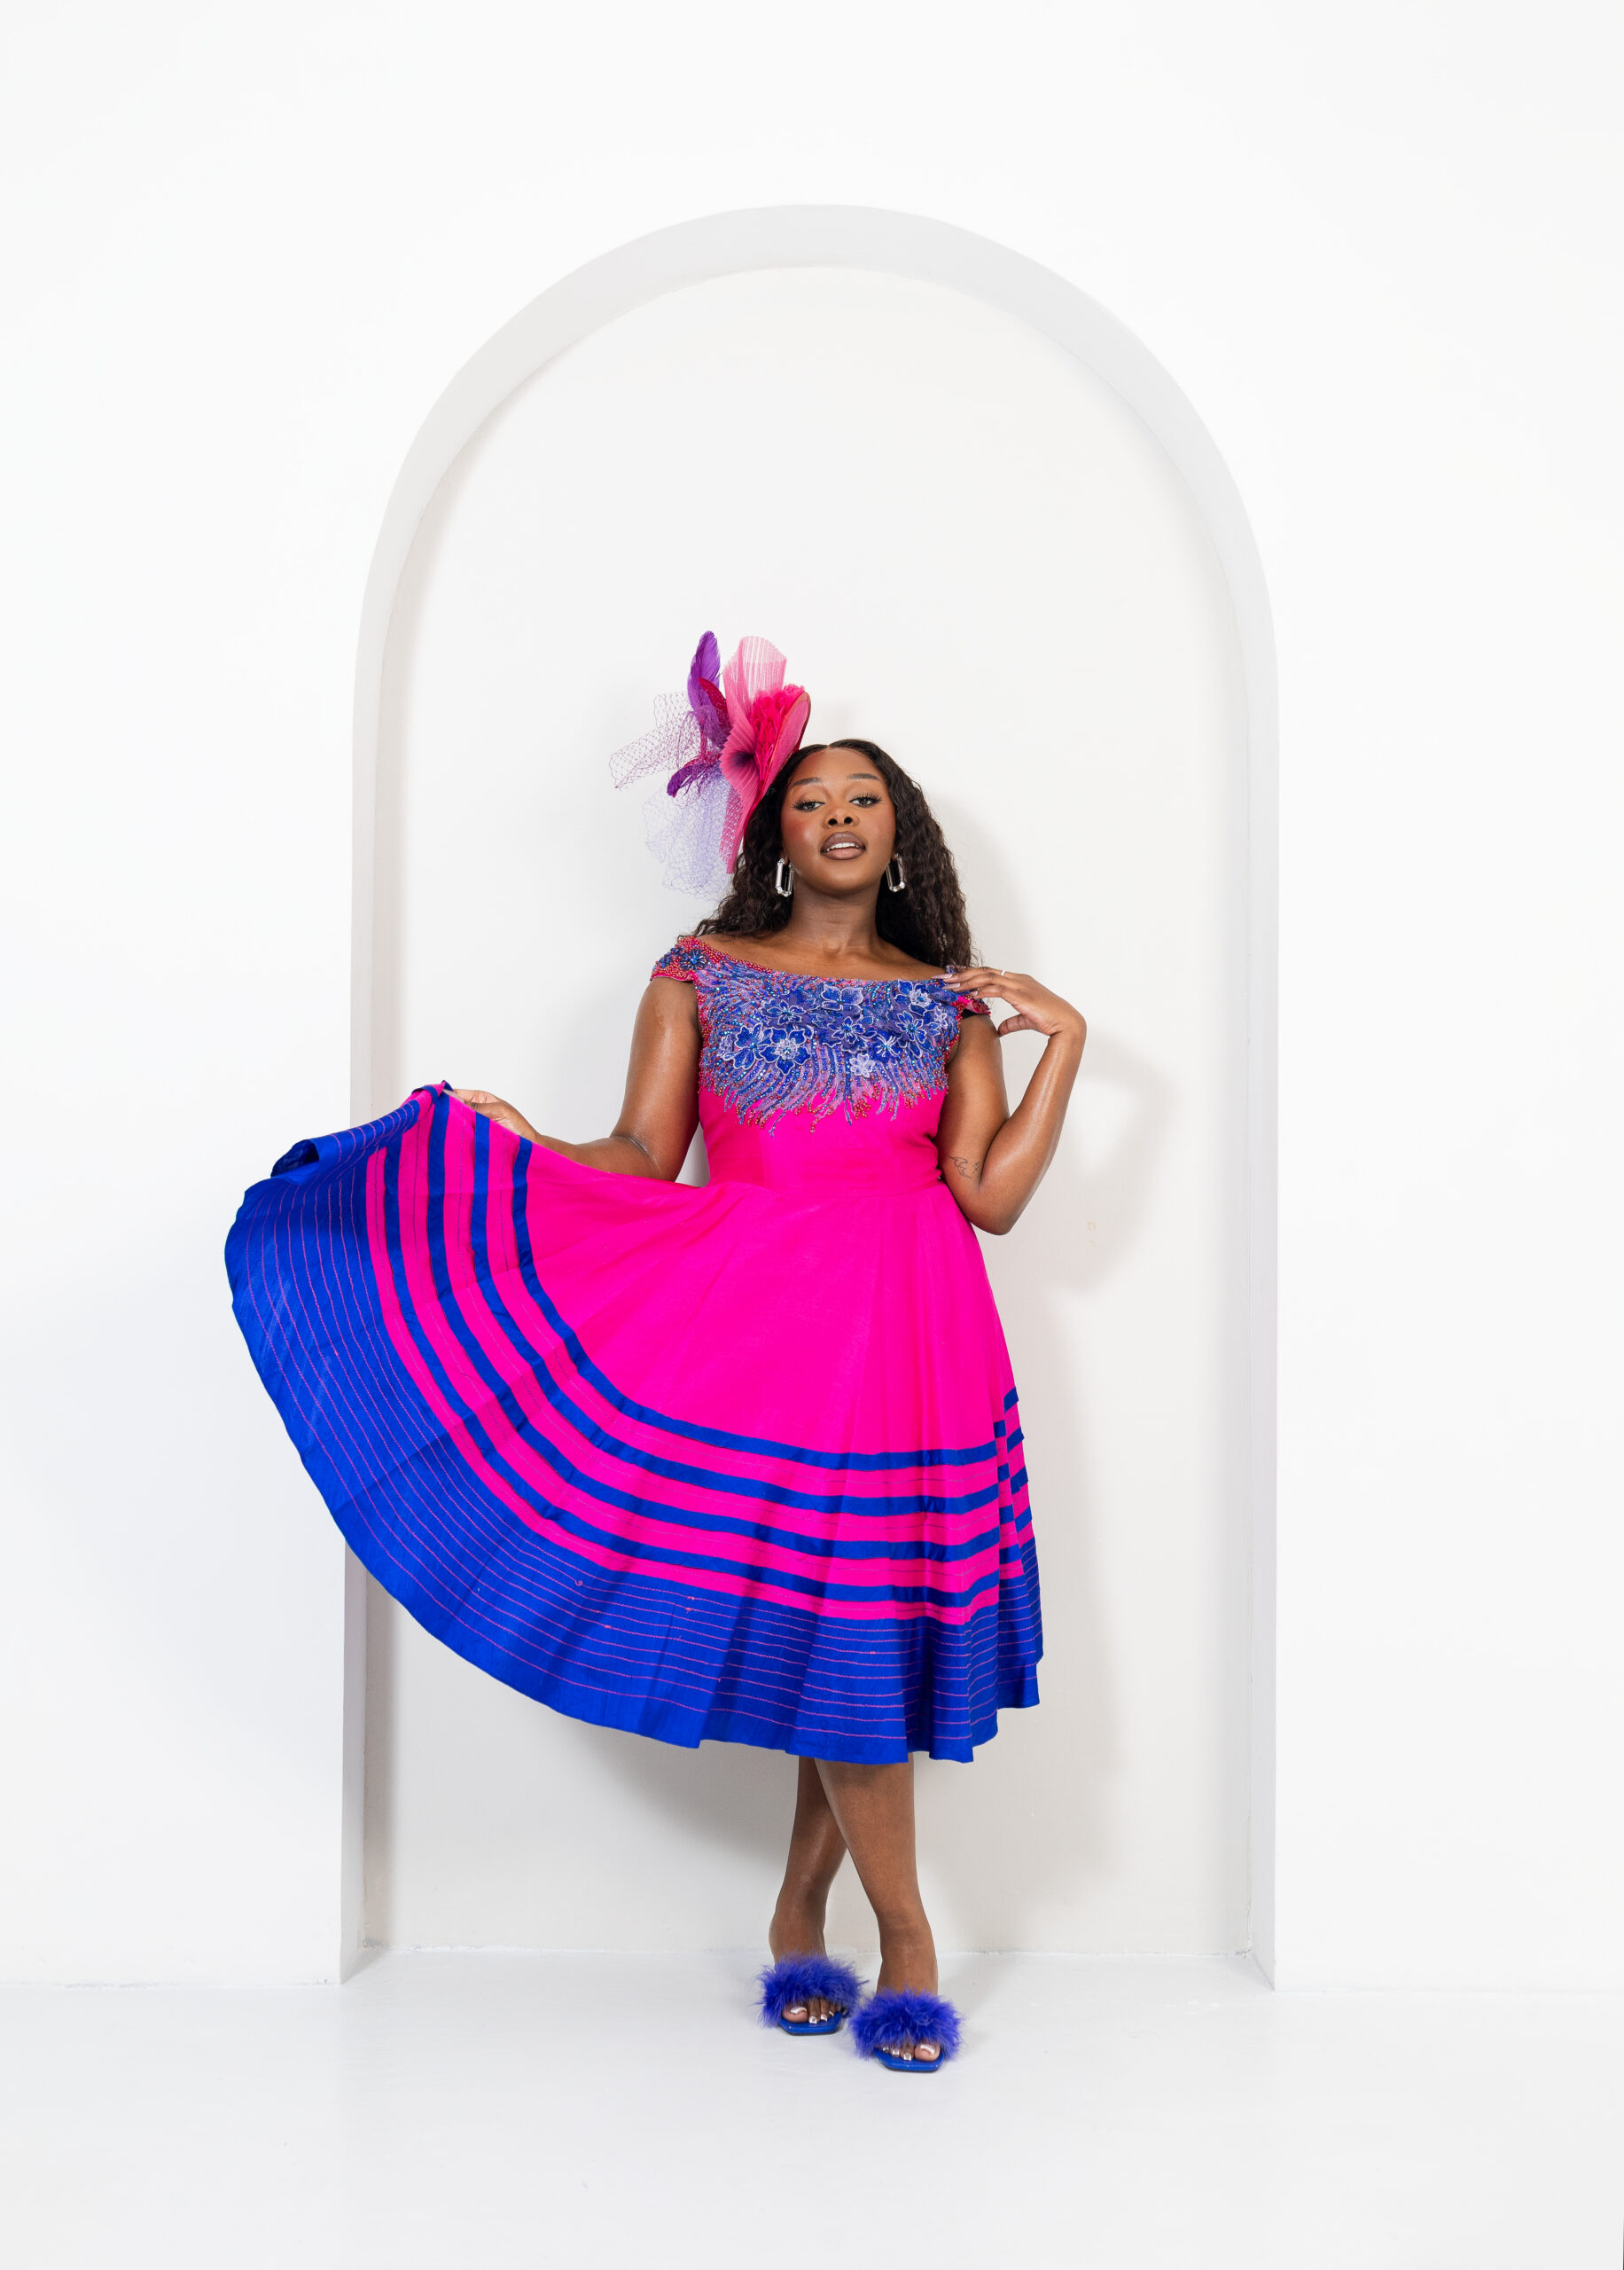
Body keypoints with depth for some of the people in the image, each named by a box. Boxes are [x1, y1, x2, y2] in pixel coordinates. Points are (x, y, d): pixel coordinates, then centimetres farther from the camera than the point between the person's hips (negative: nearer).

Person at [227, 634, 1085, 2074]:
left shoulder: (950, 999, 10)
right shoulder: (700, 973, 8)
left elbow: (991, 1198, 1)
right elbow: (641, 1164, 1)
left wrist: (1066, 1040, 0)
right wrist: (504, 1152, -12)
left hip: (907, 1336, 2)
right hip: (752, 1320, -2)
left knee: (869, 1612, 3)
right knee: (827, 1626, -2)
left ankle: (799, 1916, 23)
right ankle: (905, 1940, 13)